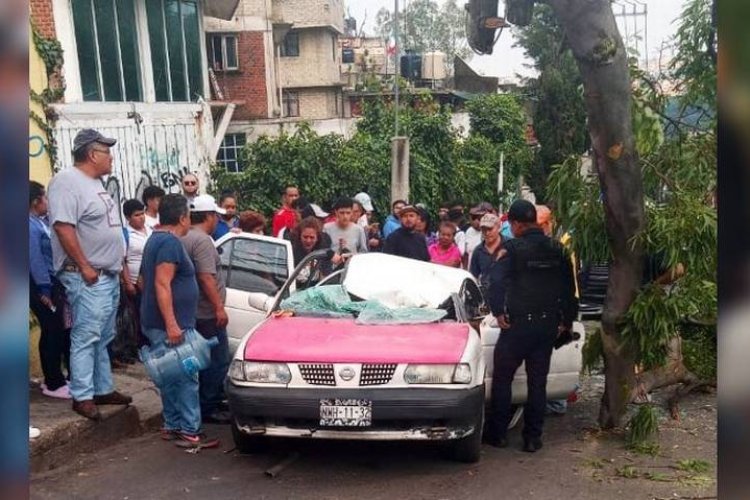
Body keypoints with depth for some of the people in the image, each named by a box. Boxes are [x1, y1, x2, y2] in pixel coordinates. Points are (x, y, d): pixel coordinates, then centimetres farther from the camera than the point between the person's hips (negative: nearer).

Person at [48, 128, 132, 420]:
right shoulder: (67, 181, -13)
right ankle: (82, 397, 1)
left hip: (110, 276, 10)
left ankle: (103, 390, 23)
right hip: (88, 278, -10)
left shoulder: (95, 183, 17)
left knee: (103, 338, 14)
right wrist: (84, 267, -22)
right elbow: (63, 227, -22)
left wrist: (119, 265, 20)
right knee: (86, 338, -6)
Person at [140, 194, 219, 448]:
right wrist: (172, 324, -26)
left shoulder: (156, 239, 16)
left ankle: (172, 426, 22)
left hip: (156, 323, 10)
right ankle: (190, 431, -2)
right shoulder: (170, 241, -16)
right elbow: (162, 285, -24)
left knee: (172, 376, 15)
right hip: (168, 325, -10)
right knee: (186, 377, -6)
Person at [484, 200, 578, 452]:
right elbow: (570, 289, 12)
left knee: (502, 379, 9)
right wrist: (567, 320, 19)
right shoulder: (558, 250, 6)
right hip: (548, 324, 5)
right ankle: (533, 437, 15)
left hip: (518, 324, -5)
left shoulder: (512, 249, -12)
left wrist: (498, 312, -11)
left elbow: (496, 282, -23)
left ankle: (498, 433, 14)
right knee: (538, 381, 11)